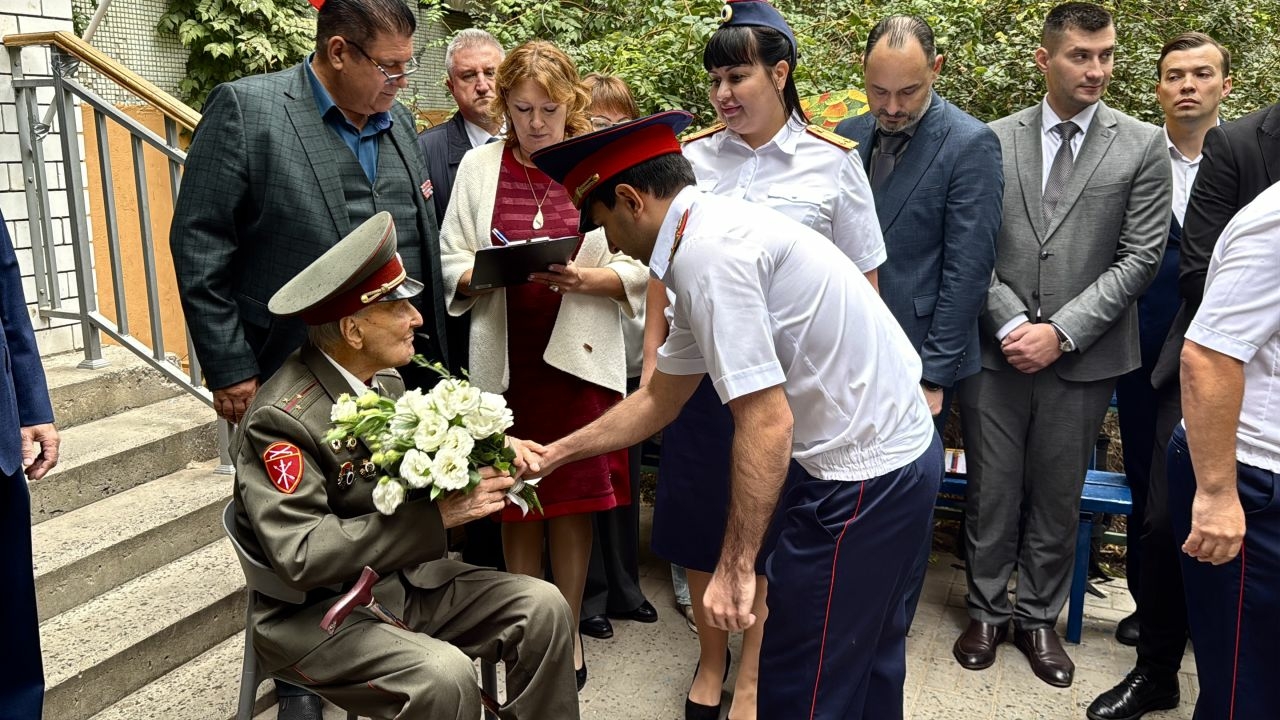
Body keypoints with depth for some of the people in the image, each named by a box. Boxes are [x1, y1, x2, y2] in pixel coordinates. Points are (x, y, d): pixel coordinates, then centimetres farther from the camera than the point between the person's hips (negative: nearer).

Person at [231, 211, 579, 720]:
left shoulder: (385, 377, 1)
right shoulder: (281, 419, -22)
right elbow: (302, 555, -28)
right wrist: (437, 515, -28)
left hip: (402, 579, 7)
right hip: (316, 611, -7)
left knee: (542, 607, -7)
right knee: (443, 677, -29)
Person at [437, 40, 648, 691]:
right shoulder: (479, 166, 5)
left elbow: (639, 270, 0)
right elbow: (452, 263, 5)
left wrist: (588, 279, -19)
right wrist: (482, 274, -16)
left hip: (578, 356, -1)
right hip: (506, 359, 1)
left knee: (574, 500, 7)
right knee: (515, 498, 10)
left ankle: (567, 632, 24)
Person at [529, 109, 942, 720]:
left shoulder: (707, 253, -20)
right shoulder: (713, 232, 11)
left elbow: (767, 424, -25)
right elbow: (660, 399, 18)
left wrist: (735, 567, -18)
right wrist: (556, 453, 21)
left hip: (864, 474, -10)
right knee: (865, 657, 26)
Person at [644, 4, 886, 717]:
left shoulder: (834, 162, -5)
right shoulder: (692, 156, 1)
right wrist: (653, 356, 8)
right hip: (702, 366, 3)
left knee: (772, 532, 9)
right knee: (700, 522, 12)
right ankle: (711, 658, 35)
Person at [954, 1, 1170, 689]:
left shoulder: (1143, 146, 1)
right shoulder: (995, 139, 3)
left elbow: (1139, 257, -4)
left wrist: (1060, 331, -12)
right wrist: (1010, 324, -11)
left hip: (1082, 358, 0)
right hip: (995, 350, 0)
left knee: (1056, 498, 11)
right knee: (991, 493, 9)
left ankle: (1038, 618, 29)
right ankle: (987, 611, 28)